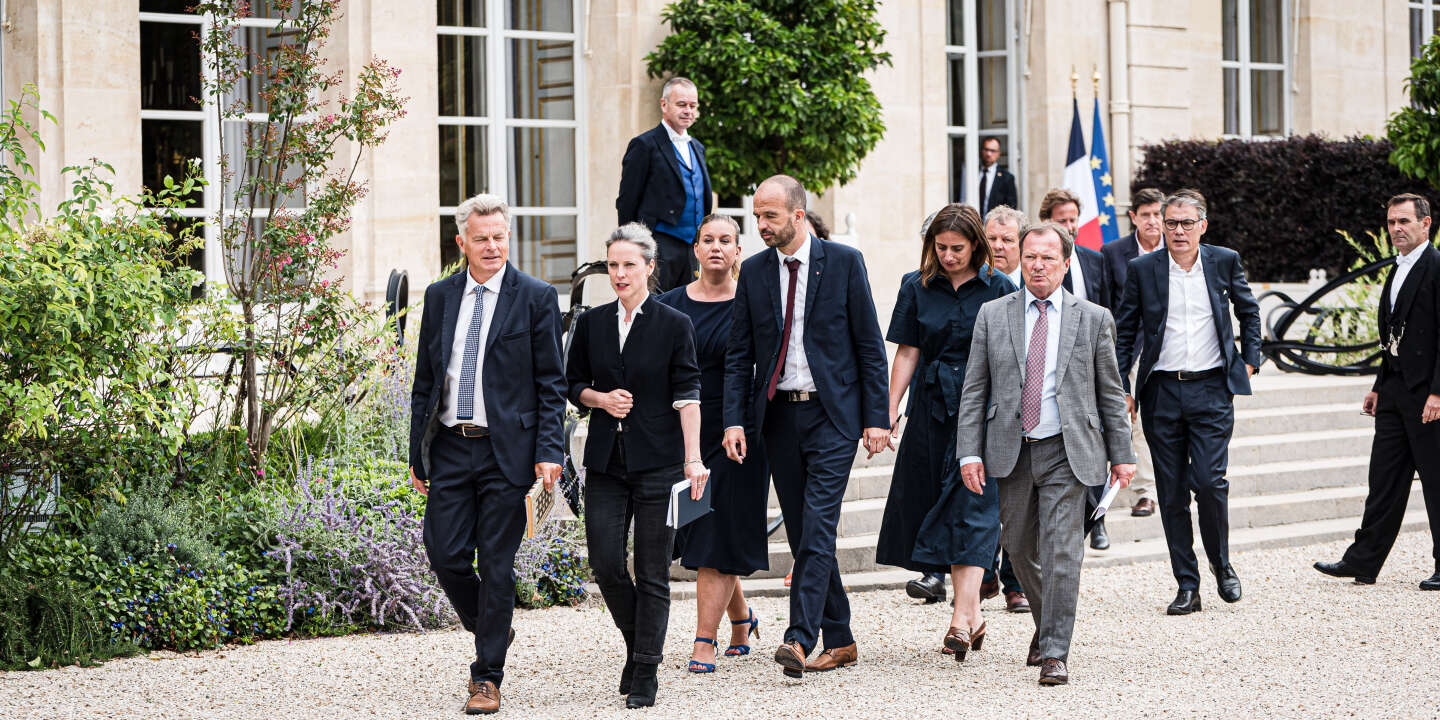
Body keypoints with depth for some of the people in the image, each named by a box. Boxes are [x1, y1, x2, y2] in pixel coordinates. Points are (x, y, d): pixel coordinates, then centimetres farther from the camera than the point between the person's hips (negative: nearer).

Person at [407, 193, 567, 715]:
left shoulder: (536, 298, -1)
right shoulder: (440, 297, 10)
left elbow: (551, 384, -1)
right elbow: (424, 380, 14)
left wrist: (549, 451, -10)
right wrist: (416, 453, 10)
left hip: (507, 451, -3)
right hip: (450, 448, 4)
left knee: (496, 567, -1)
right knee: (446, 556, -1)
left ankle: (487, 677, 8)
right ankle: (490, 632, 26)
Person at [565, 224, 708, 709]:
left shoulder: (674, 326, -2)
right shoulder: (591, 324, 8)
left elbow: (687, 395, -5)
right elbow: (572, 384, 16)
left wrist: (693, 459, -13)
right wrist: (601, 399, -5)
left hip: (657, 463, -3)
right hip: (606, 463, 3)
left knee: (652, 572, -1)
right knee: (605, 564, -2)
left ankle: (646, 674, 6)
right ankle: (638, 645, 22)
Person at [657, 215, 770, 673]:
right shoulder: (670, 305, 7)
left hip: (734, 436, -3)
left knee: (719, 538, -5)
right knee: (696, 530, 9)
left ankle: (704, 641, -2)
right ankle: (740, 617, 31)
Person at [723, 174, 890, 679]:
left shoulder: (844, 262, -3)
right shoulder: (753, 272, 7)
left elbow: (870, 346, -1)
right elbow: (739, 354, 9)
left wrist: (877, 419, -5)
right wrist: (734, 421, -2)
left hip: (832, 414, -4)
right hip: (778, 415, 4)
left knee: (818, 528, -14)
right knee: (802, 535, 6)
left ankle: (800, 638, -21)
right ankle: (839, 641, 15)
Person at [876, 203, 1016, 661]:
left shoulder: (999, 289, 0)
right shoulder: (917, 287, 7)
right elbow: (907, 353, 7)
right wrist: (890, 410, 0)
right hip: (933, 407, 3)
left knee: (973, 507, -10)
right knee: (941, 508, 5)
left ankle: (961, 616, -17)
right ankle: (972, 616, 14)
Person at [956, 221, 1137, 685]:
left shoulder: (1093, 319, 4)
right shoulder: (992, 316, 6)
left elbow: (1111, 393, 8)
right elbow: (974, 390, 4)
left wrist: (1122, 454, 5)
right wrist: (969, 452, -4)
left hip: (1067, 453, -2)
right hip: (1011, 451, 2)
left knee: (1062, 552, -10)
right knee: (1020, 549, 12)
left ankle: (1055, 654, -7)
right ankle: (1047, 626, 36)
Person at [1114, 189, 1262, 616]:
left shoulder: (1225, 262, 2)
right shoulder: (1142, 269, 1)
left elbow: (1248, 312, 18)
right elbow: (1125, 331, 7)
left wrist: (1249, 361, 10)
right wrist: (1122, 388, 2)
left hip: (1211, 390, -1)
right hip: (1161, 392, 1)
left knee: (1209, 482, -11)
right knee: (1172, 493, 2)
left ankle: (1221, 564, 15)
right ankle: (1187, 585, 9)